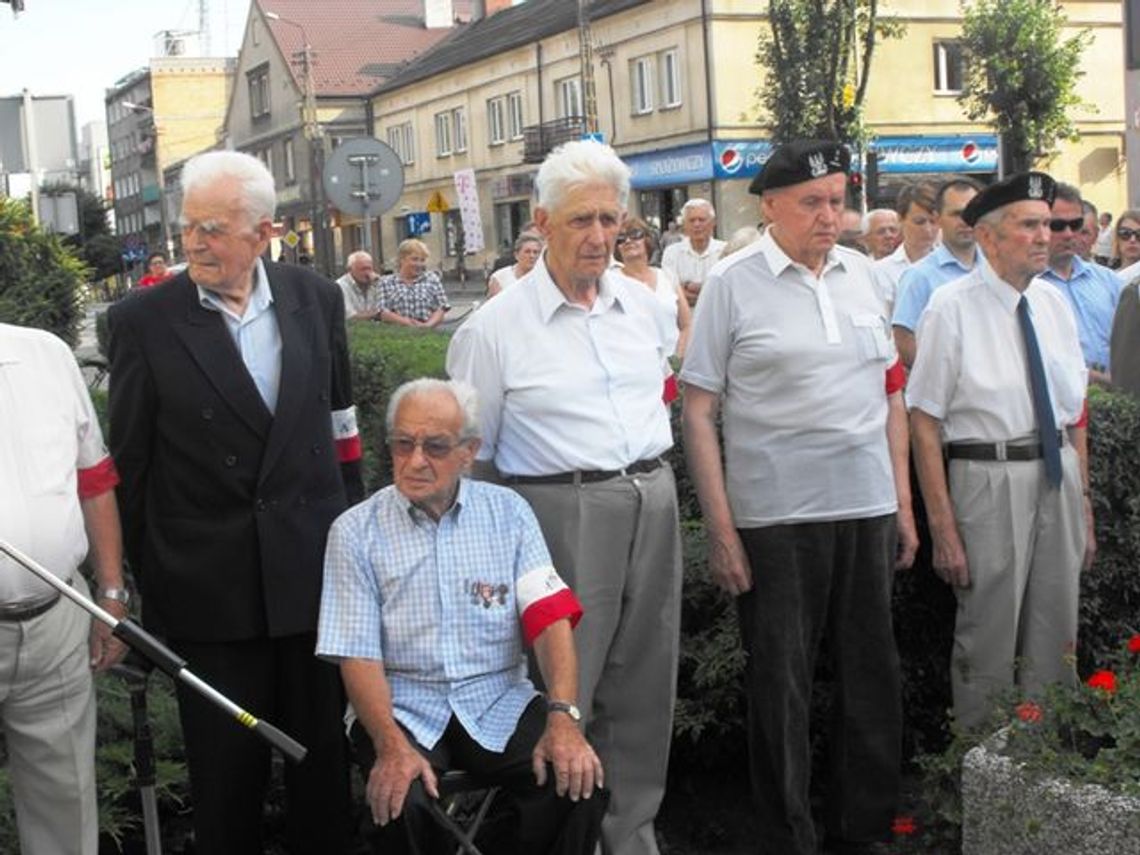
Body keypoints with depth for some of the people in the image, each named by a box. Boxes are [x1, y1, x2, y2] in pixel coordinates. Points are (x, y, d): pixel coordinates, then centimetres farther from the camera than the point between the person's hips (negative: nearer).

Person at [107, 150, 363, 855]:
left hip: (314, 567, 3)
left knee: (324, 745, 14)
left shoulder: (316, 299, 2)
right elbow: (131, 464, -1)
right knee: (227, 764, 9)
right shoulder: (143, 322, -6)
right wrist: (147, 579, 1)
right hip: (209, 580, -2)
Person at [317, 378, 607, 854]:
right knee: (401, 803, -31)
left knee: (576, 783, -24)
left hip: (497, 703, 1)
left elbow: (550, 618, -4)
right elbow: (357, 655, -7)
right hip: (403, 708, -1)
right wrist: (392, 746, -23)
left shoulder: (508, 513, 4)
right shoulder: (355, 531, 0)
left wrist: (562, 717, -21)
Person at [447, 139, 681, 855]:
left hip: (653, 506, 5)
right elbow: (469, 454, -1)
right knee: (564, 694, 0)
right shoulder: (495, 328, -6)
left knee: (643, 689, 13)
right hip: (563, 515, -5)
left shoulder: (646, 307, 8)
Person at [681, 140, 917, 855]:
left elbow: (892, 393, 15)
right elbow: (699, 412, -5)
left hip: (869, 508, 5)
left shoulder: (862, 273, 9)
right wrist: (721, 529, -9)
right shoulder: (734, 284, -5)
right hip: (776, 517, -4)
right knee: (781, 688, 6)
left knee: (873, 677, 11)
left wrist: (904, 504, 12)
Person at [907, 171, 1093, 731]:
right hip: (989, 479, -6)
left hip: (1059, 475, 6)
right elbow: (925, 422, -12)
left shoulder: (1054, 303, 9)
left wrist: (1084, 501, 11)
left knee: (1056, 641, 14)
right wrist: (943, 527, -15)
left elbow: (1074, 412, 14)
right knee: (988, 647, 3)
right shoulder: (952, 309, -10)